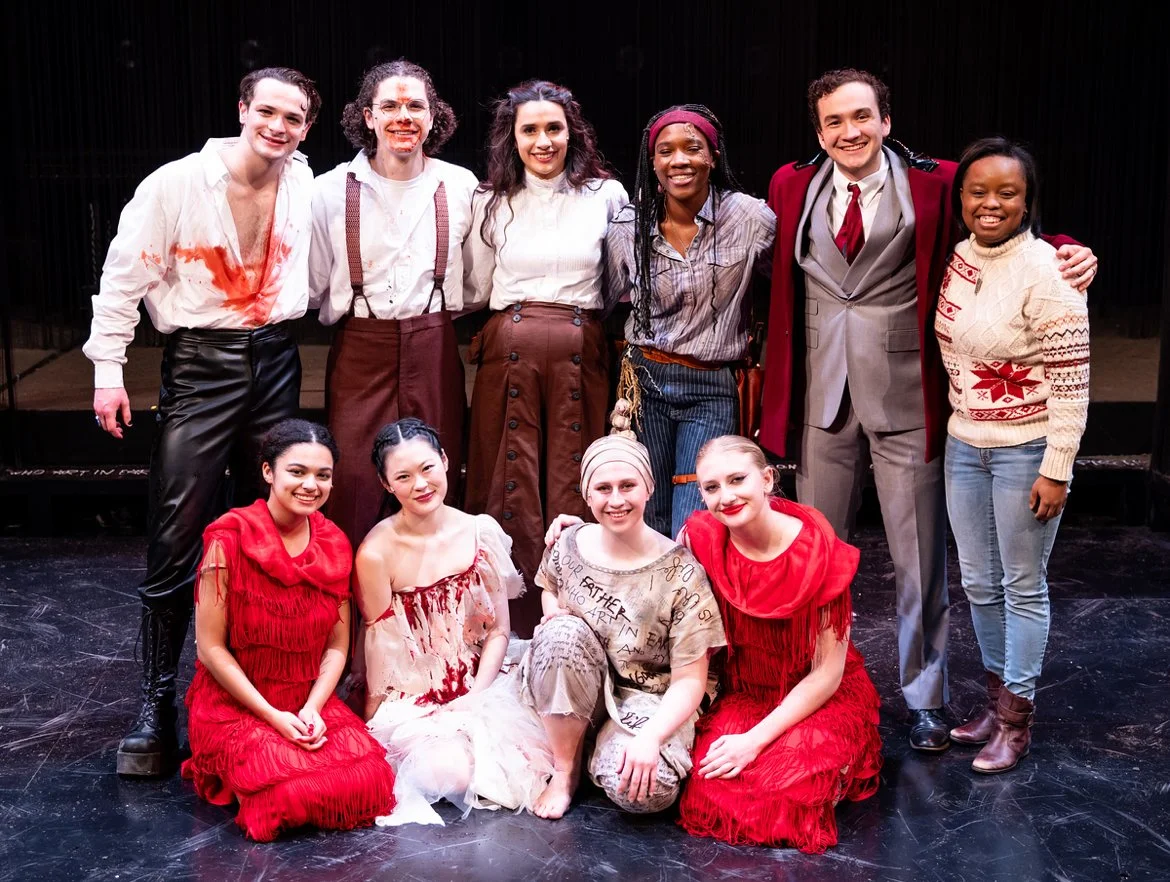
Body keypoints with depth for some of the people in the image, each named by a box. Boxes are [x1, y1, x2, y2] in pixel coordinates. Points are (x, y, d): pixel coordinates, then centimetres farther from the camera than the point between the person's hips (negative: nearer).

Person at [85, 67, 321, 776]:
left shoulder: (306, 187, 4)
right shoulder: (177, 185, -8)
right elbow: (124, 277, -5)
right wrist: (108, 370, -8)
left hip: (276, 363, 4)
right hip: (200, 363, -4)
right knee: (177, 544, -5)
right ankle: (156, 704, 5)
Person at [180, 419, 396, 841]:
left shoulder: (335, 545, 3)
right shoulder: (230, 539, -12)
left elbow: (337, 646, 6)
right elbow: (210, 648, -11)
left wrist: (312, 708, -11)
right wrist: (273, 716, -15)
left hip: (311, 702, 4)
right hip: (234, 706, -4)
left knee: (369, 779, -21)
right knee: (294, 793, -28)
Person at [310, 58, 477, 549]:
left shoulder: (460, 187, 4)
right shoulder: (332, 190, 1)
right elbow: (313, 285, 8)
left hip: (433, 348, 1)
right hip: (360, 348, -1)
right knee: (354, 486, -4)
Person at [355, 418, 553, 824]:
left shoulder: (481, 533, -2)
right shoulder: (377, 553, -13)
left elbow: (498, 630, 1)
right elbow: (383, 652, -7)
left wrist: (474, 697, -10)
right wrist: (373, 724, -9)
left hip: (479, 688, 4)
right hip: (411, 701, -4)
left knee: (526, 766, -18)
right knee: (453, 771, -31)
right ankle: (406, 777, 0)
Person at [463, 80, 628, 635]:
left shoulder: (606, 195, 6)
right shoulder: (492, 201, 9)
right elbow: (476, 289, 15)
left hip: (580, 354, -1)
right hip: (508, 352, 1)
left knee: (573, 484, 0)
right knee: (509, 481, 0)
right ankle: (514, 623, 8)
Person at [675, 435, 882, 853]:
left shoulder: (819, 551, -20)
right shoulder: (700, 539, -12)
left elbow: (828, 673, -15)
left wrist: (756, 739, -21)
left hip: (816, 698, -3)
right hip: (739, 694, 3)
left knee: (786, 779, -29)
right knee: (709, 777, -23)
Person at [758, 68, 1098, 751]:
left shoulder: (935, 185, -3)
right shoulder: (792, 188, 5)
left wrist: (1068, 254, -17)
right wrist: (774, 388, 5)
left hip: (906, 401, -3)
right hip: (822, 399, 3)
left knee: (919, 560, 6)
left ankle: (926, 698, 22)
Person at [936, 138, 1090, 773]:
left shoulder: (1045, 274, -19)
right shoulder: (958, 258, 2)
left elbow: (1071, 380, -17)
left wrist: (1056, 470, -17)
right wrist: (948, 429, 13)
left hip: (1026, 450, -6)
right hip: (964, 445, 7)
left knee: (1023, 585, 5)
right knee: (979, 582, 15)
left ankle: (1016, 720, 18)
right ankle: (996, 698, 31)